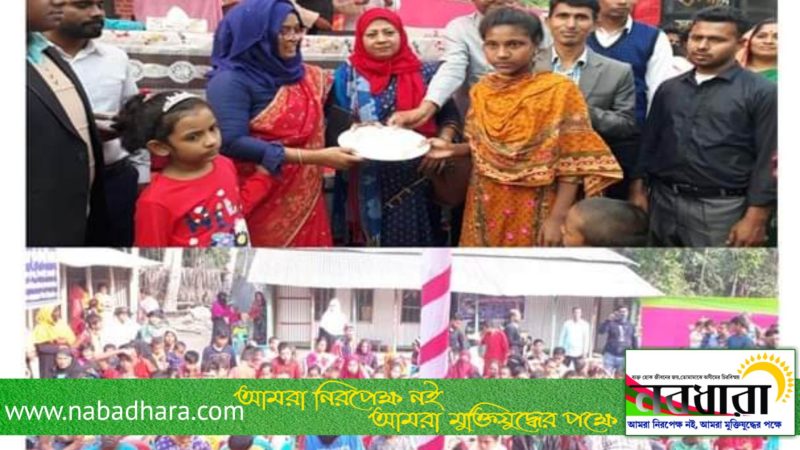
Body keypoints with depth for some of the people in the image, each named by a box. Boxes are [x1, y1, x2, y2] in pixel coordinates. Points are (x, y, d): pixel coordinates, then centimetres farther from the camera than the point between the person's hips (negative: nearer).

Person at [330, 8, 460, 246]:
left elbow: (449, 115, 10)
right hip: (366, 183, 0)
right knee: (367, 243, 3)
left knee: (413, 242, 4)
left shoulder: (424, 74, 5)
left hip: (414, 179, 1)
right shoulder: (347, 74, 4)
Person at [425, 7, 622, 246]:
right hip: (486, 206, 4)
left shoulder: (559, 90, -12)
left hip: (536, 209, -4)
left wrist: (557, 218, -17)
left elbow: (571, 163, -13)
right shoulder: (481, 91, 2)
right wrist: (453, 149, -4)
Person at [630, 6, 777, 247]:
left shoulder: (762, 92, -4)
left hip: (721, 209, -4)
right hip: (662, 202, 5)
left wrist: (755, 218, -13)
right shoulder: (669, 89, 11)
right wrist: (638, 188, 7)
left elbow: (768, 160, -8)